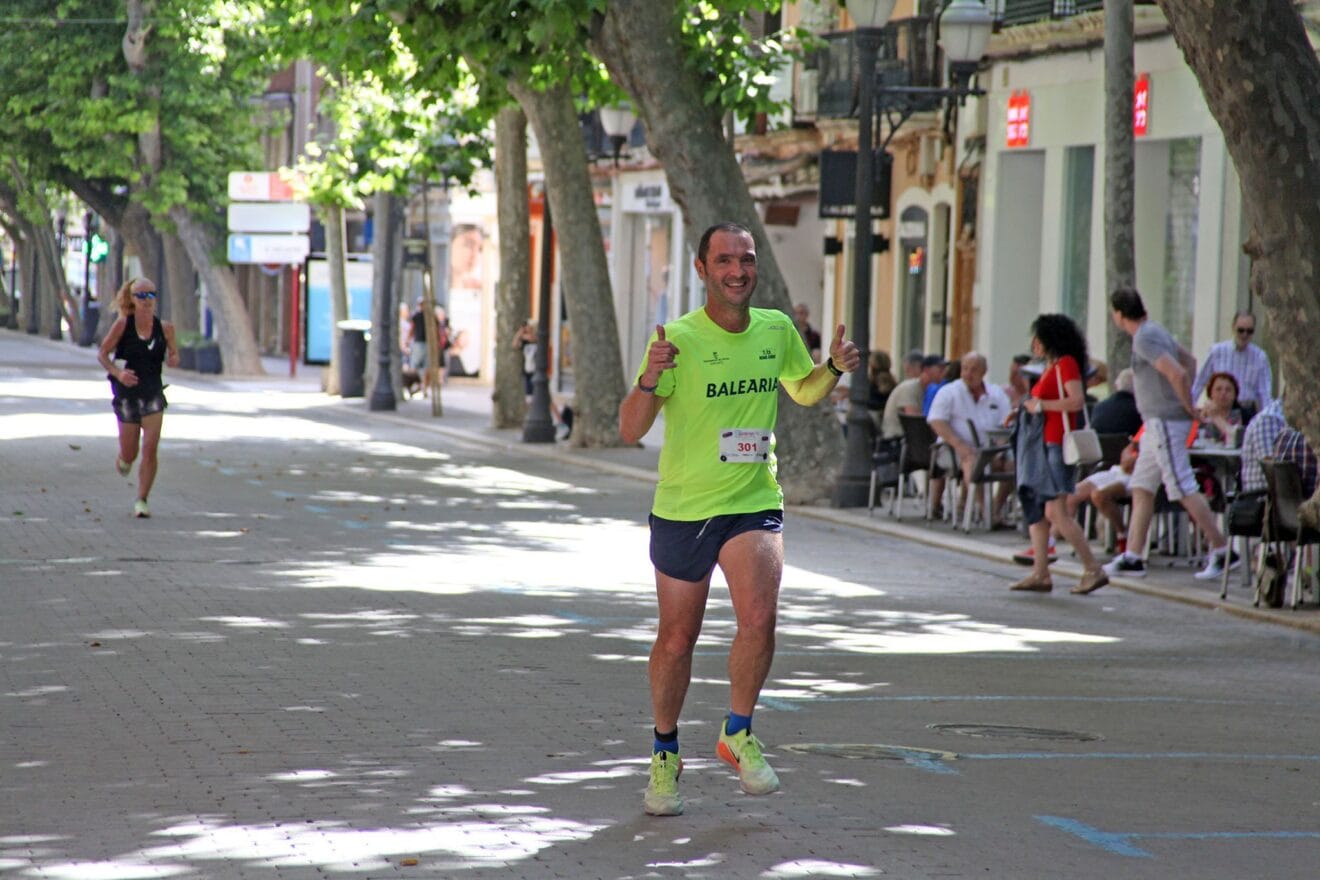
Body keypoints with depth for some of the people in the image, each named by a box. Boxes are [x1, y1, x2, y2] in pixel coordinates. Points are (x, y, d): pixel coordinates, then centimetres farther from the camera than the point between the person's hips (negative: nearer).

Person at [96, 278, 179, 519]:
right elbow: (102, 354, -3)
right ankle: (122, 461, 43)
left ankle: (142, 501, 0)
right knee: (129, 454, 5)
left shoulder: (164, 328, -2)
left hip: (153, 393, 1)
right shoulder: (123, 324, -8)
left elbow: (173, 354, 13)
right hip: (127, 393, -1)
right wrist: (118, 372, -20)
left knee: (150, 450, -10)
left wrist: (173, 359, -12)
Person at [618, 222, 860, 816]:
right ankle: (665, 753, 31)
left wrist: (834, 368, 1)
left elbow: (804, 392, 22)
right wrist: (649, 378, -32)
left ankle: (737, 734, 3)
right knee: (677, 638, 8)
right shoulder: (677, 338, -11)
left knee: (758, 618, -20)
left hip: (755, 503, 2)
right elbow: (630, 432, -14)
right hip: (683, 505, -2)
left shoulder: (777, 331, 2)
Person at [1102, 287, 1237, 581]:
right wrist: (1187, 402, 21)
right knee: (1141, 488, 11)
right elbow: (1190, 361, 27)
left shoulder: (1145, 339, -17)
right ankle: (1133, 557, 13)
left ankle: (1222, 552, -7)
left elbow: (1177, 373, -28)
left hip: (1166, 422, -10)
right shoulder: (1155, 331, 15)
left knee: (1184, 490, -9)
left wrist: (1188, 408, -15)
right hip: (1157, 423, 10)